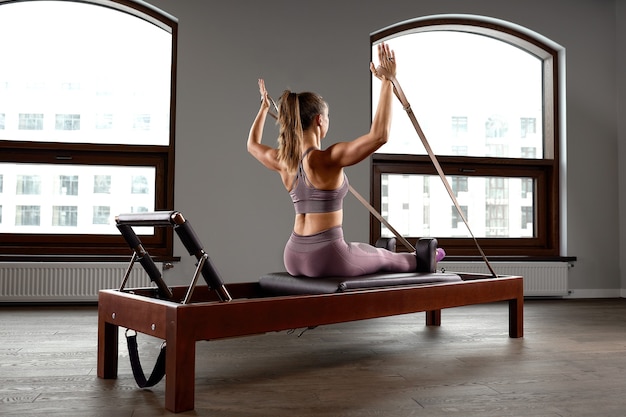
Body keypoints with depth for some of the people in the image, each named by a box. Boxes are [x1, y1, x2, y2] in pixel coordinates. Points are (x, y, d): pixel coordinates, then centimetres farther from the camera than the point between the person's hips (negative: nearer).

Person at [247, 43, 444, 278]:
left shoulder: (282, 161, 2)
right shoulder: (328, 159, -19)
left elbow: (253, 144, 25)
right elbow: (379, 135, -26)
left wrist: (264, 105, 34)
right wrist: (387, 82, -20)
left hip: (294, 258, 7)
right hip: (326, 258, -7)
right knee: (383, 257, 27)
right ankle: (419, 261, 57)